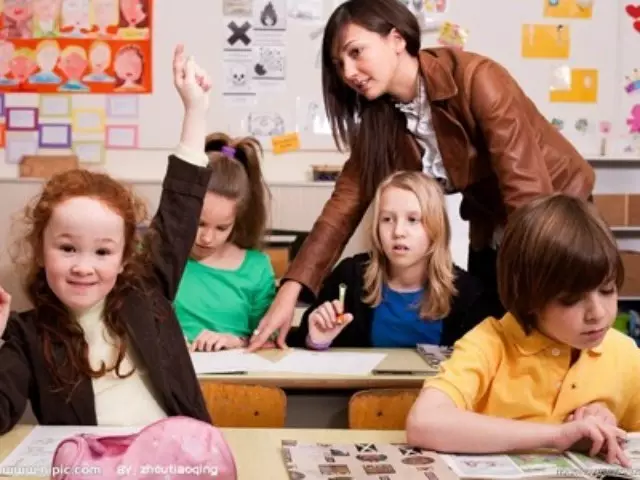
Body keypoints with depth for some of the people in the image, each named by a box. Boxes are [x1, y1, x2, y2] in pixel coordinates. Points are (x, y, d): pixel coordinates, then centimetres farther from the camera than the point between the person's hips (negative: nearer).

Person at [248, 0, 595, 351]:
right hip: (492, 236, 5)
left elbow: (528, 185, -31)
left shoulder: (475, 79, -27)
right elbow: (346, 201, -12)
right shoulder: (379, 120, -8)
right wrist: (291, 289, -25)